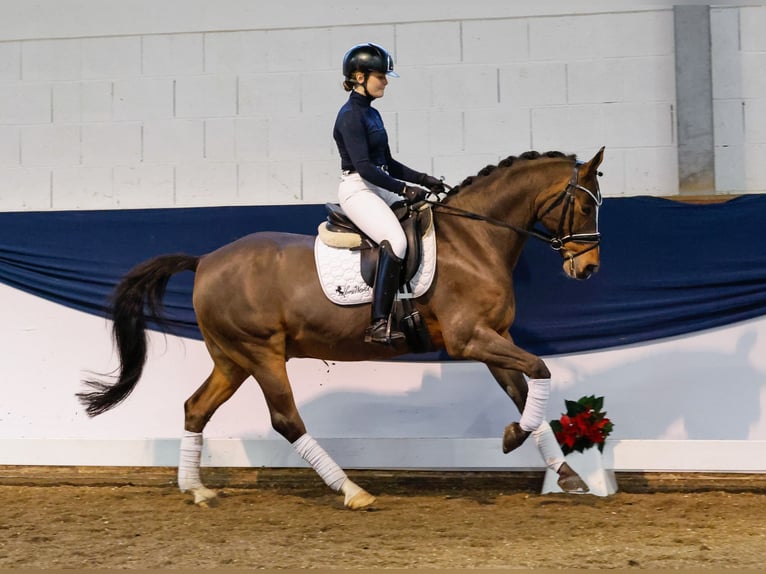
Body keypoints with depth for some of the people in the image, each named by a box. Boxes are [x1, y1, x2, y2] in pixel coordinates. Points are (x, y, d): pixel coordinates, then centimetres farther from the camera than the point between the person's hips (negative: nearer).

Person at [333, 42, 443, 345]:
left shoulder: (371, 114, 16)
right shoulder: (350, 115, -12)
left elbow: (387, 163, 21)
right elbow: (364, 167, -20)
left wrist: (423, 180, 11)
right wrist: (404, 189, -24)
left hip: (379, 188, 10)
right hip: (357, 190, -10)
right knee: (395, 241, -30)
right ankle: (378, 325, -33)